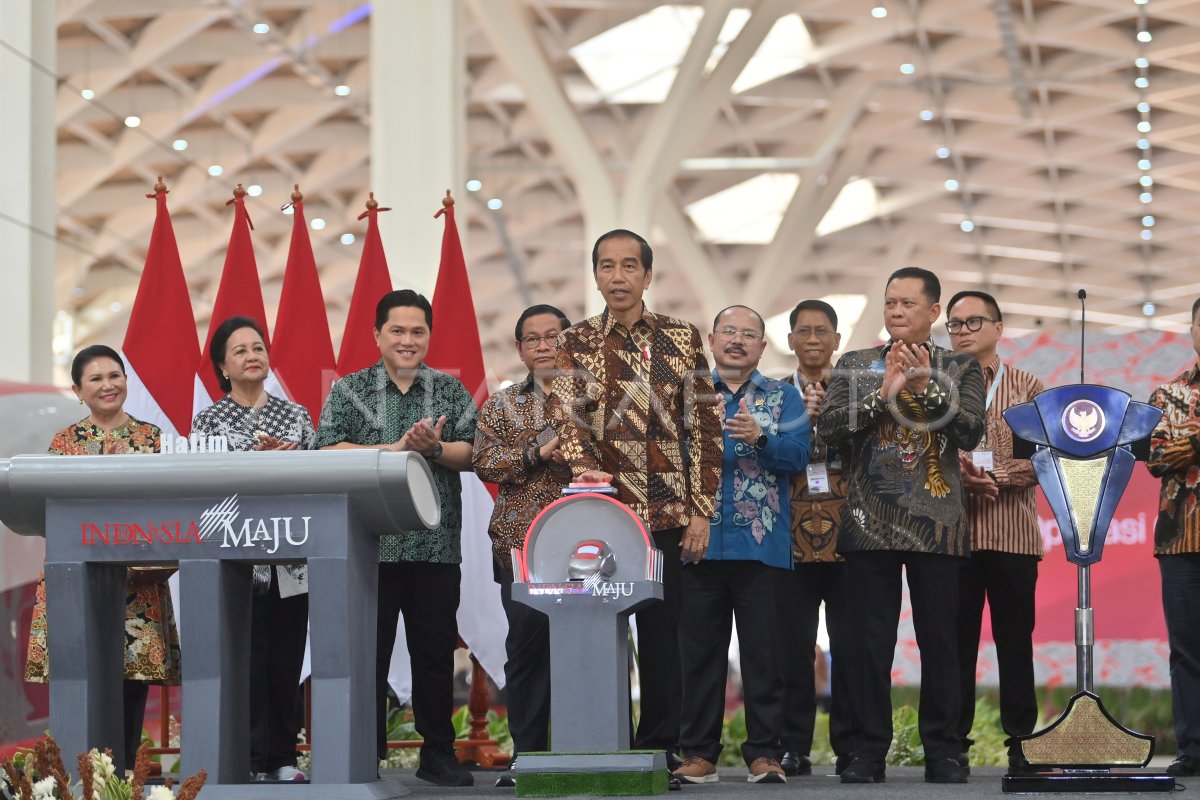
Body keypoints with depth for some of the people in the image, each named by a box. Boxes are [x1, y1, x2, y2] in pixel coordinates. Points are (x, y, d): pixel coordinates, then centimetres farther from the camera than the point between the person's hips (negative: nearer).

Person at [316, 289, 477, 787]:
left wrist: (435, 448, -15)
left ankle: (437, 754, 14)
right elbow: (327, 452, -7)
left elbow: (472, 453, 3)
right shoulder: (349, 391, 7)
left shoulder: (451, 390, 12)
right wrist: (394, 449, -14)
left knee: (435, 651, 5)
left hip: (435, 545, 1)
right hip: (367, 545, -1)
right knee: (367, 651, 1)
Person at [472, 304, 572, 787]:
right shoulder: (501, 406, 14)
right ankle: (527, 754, 7)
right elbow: (485, 462, 1)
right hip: (522, 543, 1)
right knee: (527, 648, 0)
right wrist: (536, 452, -11)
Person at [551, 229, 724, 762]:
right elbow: (568, 415, -8)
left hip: (666, 516, 1)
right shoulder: (576, 344, 7)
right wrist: (583, 469, -28)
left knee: (662, 634, 3)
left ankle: (660, 750, 11)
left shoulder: (682, 338, 8)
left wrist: (701, 510, 0)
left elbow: (705, 427, 7)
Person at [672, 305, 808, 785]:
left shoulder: (783, 398, 10)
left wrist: (760, 437, -23)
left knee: (764, 652, 0)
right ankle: (699, 753, 10)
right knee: (700, 651, 3)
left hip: (762, 545, -1)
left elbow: (797, 456, -5)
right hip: (701, 543, 1)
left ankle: (764, 753, 6)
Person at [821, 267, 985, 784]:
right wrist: (885, 391, -10)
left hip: (936, 524, -1)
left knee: (939, 641, 0)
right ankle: (870, 752, 8)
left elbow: (970, 433, -4)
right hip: (870, 523, 1)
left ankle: (942, 752, 8)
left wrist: (926, 387, -14)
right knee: (870, 643, 1)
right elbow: (830, 426, -1)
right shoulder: (855, 365, 13)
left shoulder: (960, 369, 10)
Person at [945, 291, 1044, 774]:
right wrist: (958, 476, -13)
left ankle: (1020, 744, 5)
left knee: (1015, 641, 1)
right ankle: (955, 744, 6)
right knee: (956, 642, 1)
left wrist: (991, 476, -13)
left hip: (1013, 533, -1)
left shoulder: (1027, 388, 9)